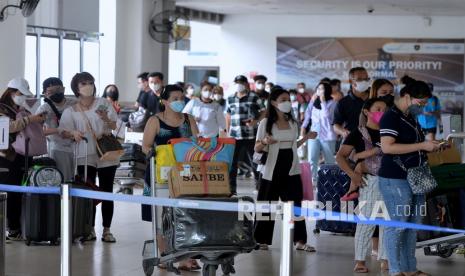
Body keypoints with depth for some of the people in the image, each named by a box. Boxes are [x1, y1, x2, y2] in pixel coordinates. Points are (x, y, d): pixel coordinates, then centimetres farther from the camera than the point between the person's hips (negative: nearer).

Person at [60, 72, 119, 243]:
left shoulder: (102, 103, 5)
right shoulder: (71, 111, 6)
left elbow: (115, 126, 4)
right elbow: (65, 131, 0)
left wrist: (106, 119, -17)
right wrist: (73, 133, -22)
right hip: (85, 156, 0)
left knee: (106, 192, 2)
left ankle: (106, 230, 7)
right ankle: (90, 230, 5)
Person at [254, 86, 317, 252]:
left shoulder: (293, 123, 12)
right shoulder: (266, 123, -3)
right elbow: (257, 148, -4)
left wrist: (306, 138, 10)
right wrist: (264, 142, -25)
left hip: (291, 171, 4)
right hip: (272, 171, -4)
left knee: (295, 205, 0)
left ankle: (300, 241, 1)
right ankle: (262, 240, 12)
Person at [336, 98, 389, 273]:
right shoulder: (358, 133, -1)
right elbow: (340, 156, -6)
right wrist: (353, 175, -16)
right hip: (370, 181, -4)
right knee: (366, 221, -4)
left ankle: (385, 259, 15)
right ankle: (360, 261, 3)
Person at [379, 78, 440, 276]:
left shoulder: (411, 118, 16)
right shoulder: (391, 117, -13)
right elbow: (387, 147, -24)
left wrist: (431, 146, 10)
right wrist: (422, 146, -22)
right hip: (395, 180, -9)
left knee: (413, 225, 12)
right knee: (398, 224, -4)